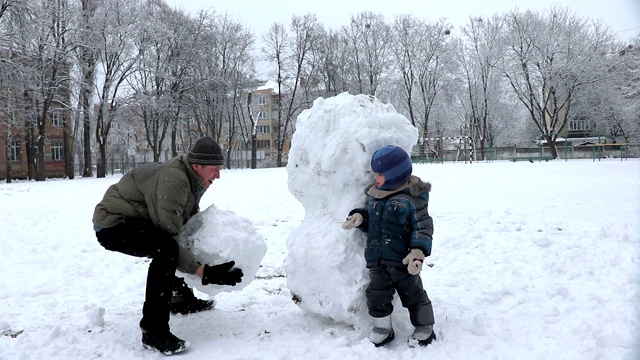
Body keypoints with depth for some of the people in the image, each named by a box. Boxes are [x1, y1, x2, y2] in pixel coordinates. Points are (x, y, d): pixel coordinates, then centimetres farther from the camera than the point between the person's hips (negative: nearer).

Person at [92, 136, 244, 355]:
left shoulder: (192, 180, 1)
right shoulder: (173, 180, -29)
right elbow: (169, 241, -29)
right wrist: (203, 272, -32)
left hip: (133, 220, 10)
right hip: (113, 224, -10)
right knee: (167, 247, -34)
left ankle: (181, 299, 32)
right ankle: (153, 331, -27)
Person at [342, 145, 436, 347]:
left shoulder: (412, 197, -12)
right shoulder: (374, 196, 7)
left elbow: (422, 226, -13)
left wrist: (418, 250, -24)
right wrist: (359, 217, -3)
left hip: (402, 260, -5)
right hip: (377, 261, 6)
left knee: (413, 295, 10)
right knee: (376, 295, 9)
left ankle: (425, 329, 29)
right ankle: (382, 330, 27)